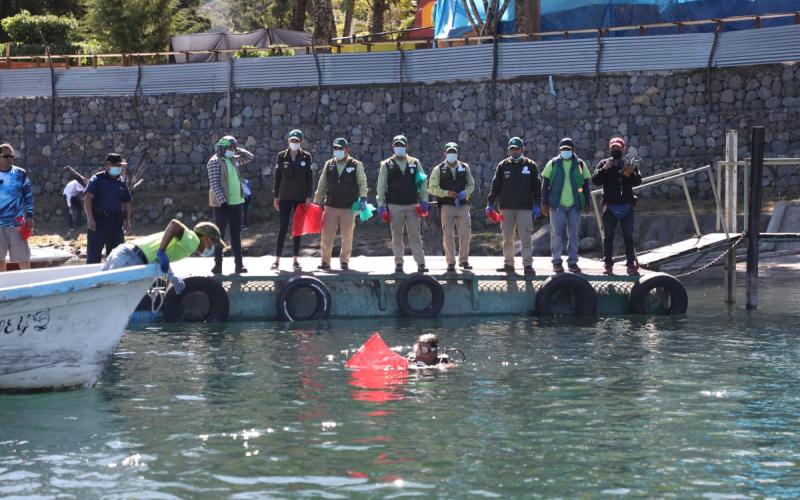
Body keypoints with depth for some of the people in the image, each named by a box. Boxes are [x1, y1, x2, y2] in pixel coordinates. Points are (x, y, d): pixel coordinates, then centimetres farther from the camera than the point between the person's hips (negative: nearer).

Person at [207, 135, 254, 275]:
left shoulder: (234, 160, 11)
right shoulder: (215, 162, -10)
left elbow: (250, 157, 24)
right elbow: (214, 184, -15)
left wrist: (237, 150, 9)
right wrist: (222, 201, -21)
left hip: (236, 203, 7)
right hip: (222, 204, -7)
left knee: (236, 234, 8)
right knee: (219, 234, 1)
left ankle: (239, 264, 10)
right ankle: (218, 264, 6)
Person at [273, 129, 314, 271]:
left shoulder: (306, 157, 1)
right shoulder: (282, 156, 2)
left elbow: (310, 178, 1)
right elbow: (277, 177, 5)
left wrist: (309, 196, -5)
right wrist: (276, 196, 3)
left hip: (300, 197, 0)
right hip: (285, 197, 0)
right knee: (283, 228, -4)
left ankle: (295, 260, 10)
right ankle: (277, 260, -1)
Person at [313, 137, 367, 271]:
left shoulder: (356, 165, 2)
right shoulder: (329, 165, 9)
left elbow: (362, 183, 0)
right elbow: (322, 185, 14)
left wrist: (363, 199, -14)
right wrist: (316, 202, 13)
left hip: (349, 208, -2)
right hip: (331, 207, 2)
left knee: (347, 236, 5)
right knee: (326, 235, -1)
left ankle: (344, 261, 16)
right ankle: (325, 261, 7)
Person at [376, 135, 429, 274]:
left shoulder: (414, 163, 10)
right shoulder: (386, 165, 7)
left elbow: (423, 182, 12)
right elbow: (381, 186, 5)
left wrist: (424, 201, 3)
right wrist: (381, 205, -1)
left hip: (412, 206, 1)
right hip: (394, 206, 0)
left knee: (415, 236, -3)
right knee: (397, 237, 3)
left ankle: (421, 264, -4)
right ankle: (398, 264, 9)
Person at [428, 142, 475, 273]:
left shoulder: (464, 168, 8)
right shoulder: (438, 170, 1)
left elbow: (471, 185, 16)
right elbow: (431, 188, 1)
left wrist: (465, 193, -5)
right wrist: (447, 193, -12)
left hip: (463, 205, 2)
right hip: (447, 206, -2)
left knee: (466, 234, 1)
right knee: (448, 235, -6)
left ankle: (464, 260, 18)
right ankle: (451, 263, 2)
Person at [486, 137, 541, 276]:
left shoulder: (530, 165, 6)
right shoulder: (503, 166, 9)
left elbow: (537, 186, 6)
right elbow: (495, 186, 9)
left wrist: (536, 205, -2)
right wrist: (490, 203, 2)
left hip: (525, 208, -2)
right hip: (506, 207, 2)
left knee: (526, 238, -7)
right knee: (507, 238, 6)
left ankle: (527, 265, -7)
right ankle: (508, 264, 14)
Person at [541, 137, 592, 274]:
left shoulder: (580, 164, 8)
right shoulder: (553, 164, 4)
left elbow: (586, 184, 12)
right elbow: (545, 184, 5)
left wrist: (587, 203, 7)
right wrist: (544, 203, 0)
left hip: (574, 205, 1)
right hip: (557, 205, -1)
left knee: (573, 234, 5)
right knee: (556, 233, -4)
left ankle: (572, 262, 10)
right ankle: (557, 262, 1)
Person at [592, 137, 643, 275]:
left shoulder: (630, 164, 8)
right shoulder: (604, 163, 6)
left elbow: (637, 181, -5)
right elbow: (595, 180, -5)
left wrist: (632, 172, -25)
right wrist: (604, 169, -20)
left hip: (626, 206, 0)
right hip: (610, 206, 0)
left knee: (628, 236, 2)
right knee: (608, 237, 2)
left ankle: (631, 264, 3)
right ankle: (608, 265, 6)